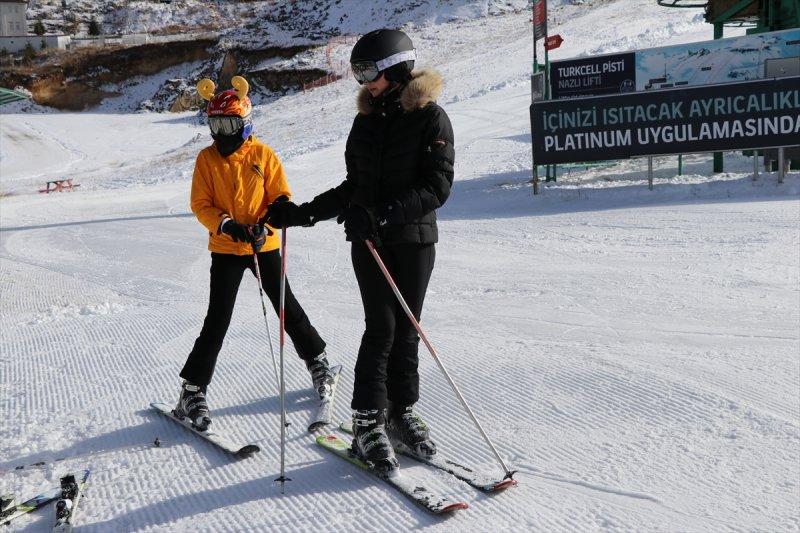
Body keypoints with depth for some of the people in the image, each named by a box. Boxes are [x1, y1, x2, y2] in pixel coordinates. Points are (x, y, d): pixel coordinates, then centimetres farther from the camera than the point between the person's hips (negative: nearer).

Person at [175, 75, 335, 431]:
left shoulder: (263, 154, -3)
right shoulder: (207, 159, -2)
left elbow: (281, 195, -2)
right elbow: (200, 205, -4)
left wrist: (270, 219, -23)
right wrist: (228, 225, -22)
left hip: (264, 245, 1)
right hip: (225, 250, 0)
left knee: (287, 306, 12)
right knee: (217, 321, -3)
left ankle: (316, 359, 33)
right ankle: (193, 389, 6)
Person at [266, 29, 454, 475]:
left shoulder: (430, 117, -5)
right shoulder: (366, 122, 10)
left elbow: (437, 187, -15)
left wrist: (381, 215, -25)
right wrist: (303, 213, 9)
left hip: (416, 240, -2)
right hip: (369, 242, 2)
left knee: (406, 329, 5)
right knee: (382, 328, -5)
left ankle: (402, 412, 20)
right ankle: (368, 425, 1)